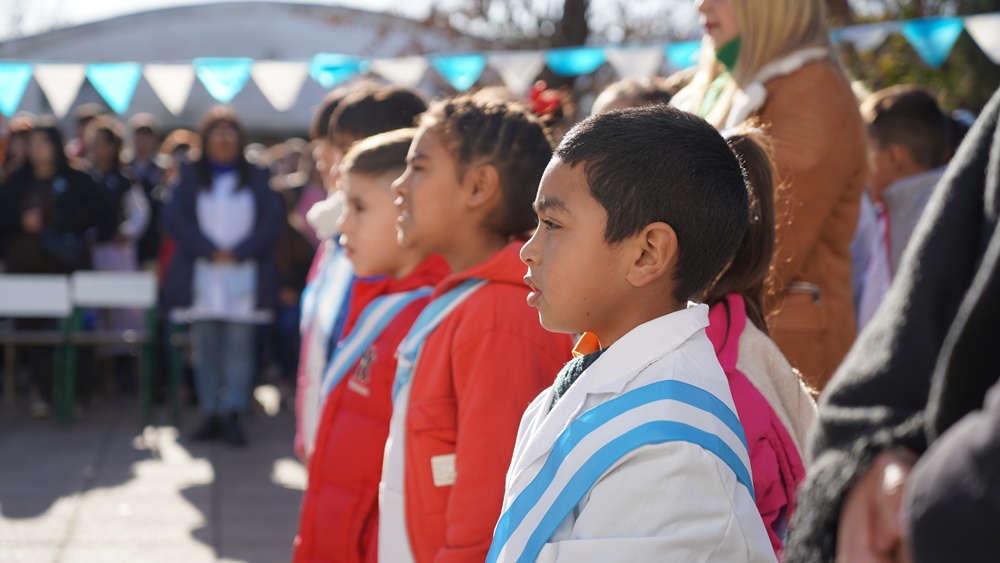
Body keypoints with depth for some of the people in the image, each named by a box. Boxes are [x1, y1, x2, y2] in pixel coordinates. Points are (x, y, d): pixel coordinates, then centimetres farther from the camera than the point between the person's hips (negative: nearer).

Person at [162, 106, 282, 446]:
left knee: (240, 346, -6)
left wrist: (237, 252, -11)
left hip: (244, 276, -1)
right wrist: (211, 251, -10)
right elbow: (174, 218, -1)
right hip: (201, 275, 1)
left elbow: (271, 221, 1)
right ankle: (210, 414, 6)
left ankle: (233, 415, -6)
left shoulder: (256, 178, 9)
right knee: (206, 348, 2)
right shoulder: (190, 176, 10)